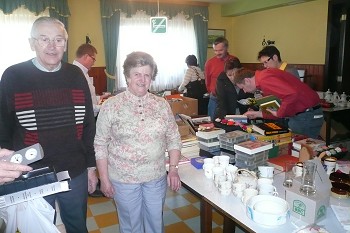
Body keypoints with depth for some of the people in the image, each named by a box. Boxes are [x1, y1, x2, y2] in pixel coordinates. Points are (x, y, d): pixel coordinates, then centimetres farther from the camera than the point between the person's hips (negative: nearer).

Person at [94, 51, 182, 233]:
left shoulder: (162, 105, -2)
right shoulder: (110, 106, -9)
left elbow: (174, 139, 4)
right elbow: (100, 145, -5)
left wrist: (173, 168, -4)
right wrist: (104, 179, -6)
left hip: (157, 177, 2)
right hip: (124, 179, -2)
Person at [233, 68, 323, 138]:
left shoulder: (264, 79, -19)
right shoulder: (264, 76, 15)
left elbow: (292, 94, -33)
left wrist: (279, 113, -19)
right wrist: (257, 114, 17)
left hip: (307, 116, -10)